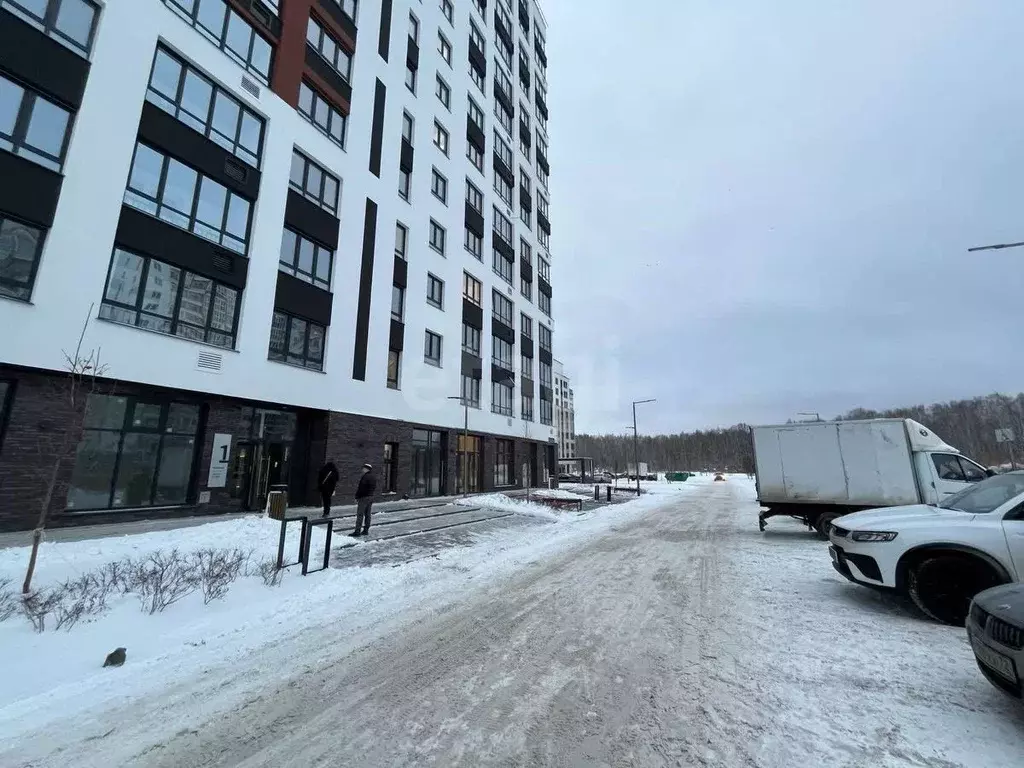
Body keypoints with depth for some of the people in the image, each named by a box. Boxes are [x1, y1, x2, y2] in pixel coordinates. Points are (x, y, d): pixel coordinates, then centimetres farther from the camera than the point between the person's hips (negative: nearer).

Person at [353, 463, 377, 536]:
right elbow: (374, 488, 16)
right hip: (371, 497, 9)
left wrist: (357, 497, -11)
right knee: (367, 514, 12)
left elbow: (361, 488, -17)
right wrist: (371, 494, 18)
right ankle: (366, 530, 16)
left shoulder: (365, 477, -16)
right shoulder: (374, 477, 12)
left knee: (360, 514, -5)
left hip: (363, 497, -9)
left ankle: (357, 531, -4)